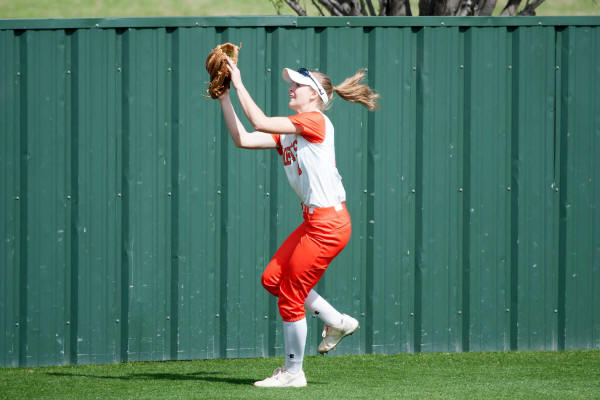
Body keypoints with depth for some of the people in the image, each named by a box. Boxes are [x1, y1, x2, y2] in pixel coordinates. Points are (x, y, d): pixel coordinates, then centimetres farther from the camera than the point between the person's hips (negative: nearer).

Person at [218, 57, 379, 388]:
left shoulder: (315, 120, -12)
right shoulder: (288, 132, 14)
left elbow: (260, 123, -18)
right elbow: (243, 139, 9)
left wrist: (239, 85, -12)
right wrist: (224, 98, 6)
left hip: (328, 223, -9)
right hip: (314, 221, 9)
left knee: (290, 297, -1)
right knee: (272, 279, 13)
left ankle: (293, 373, 13)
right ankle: (337, 322, 22)